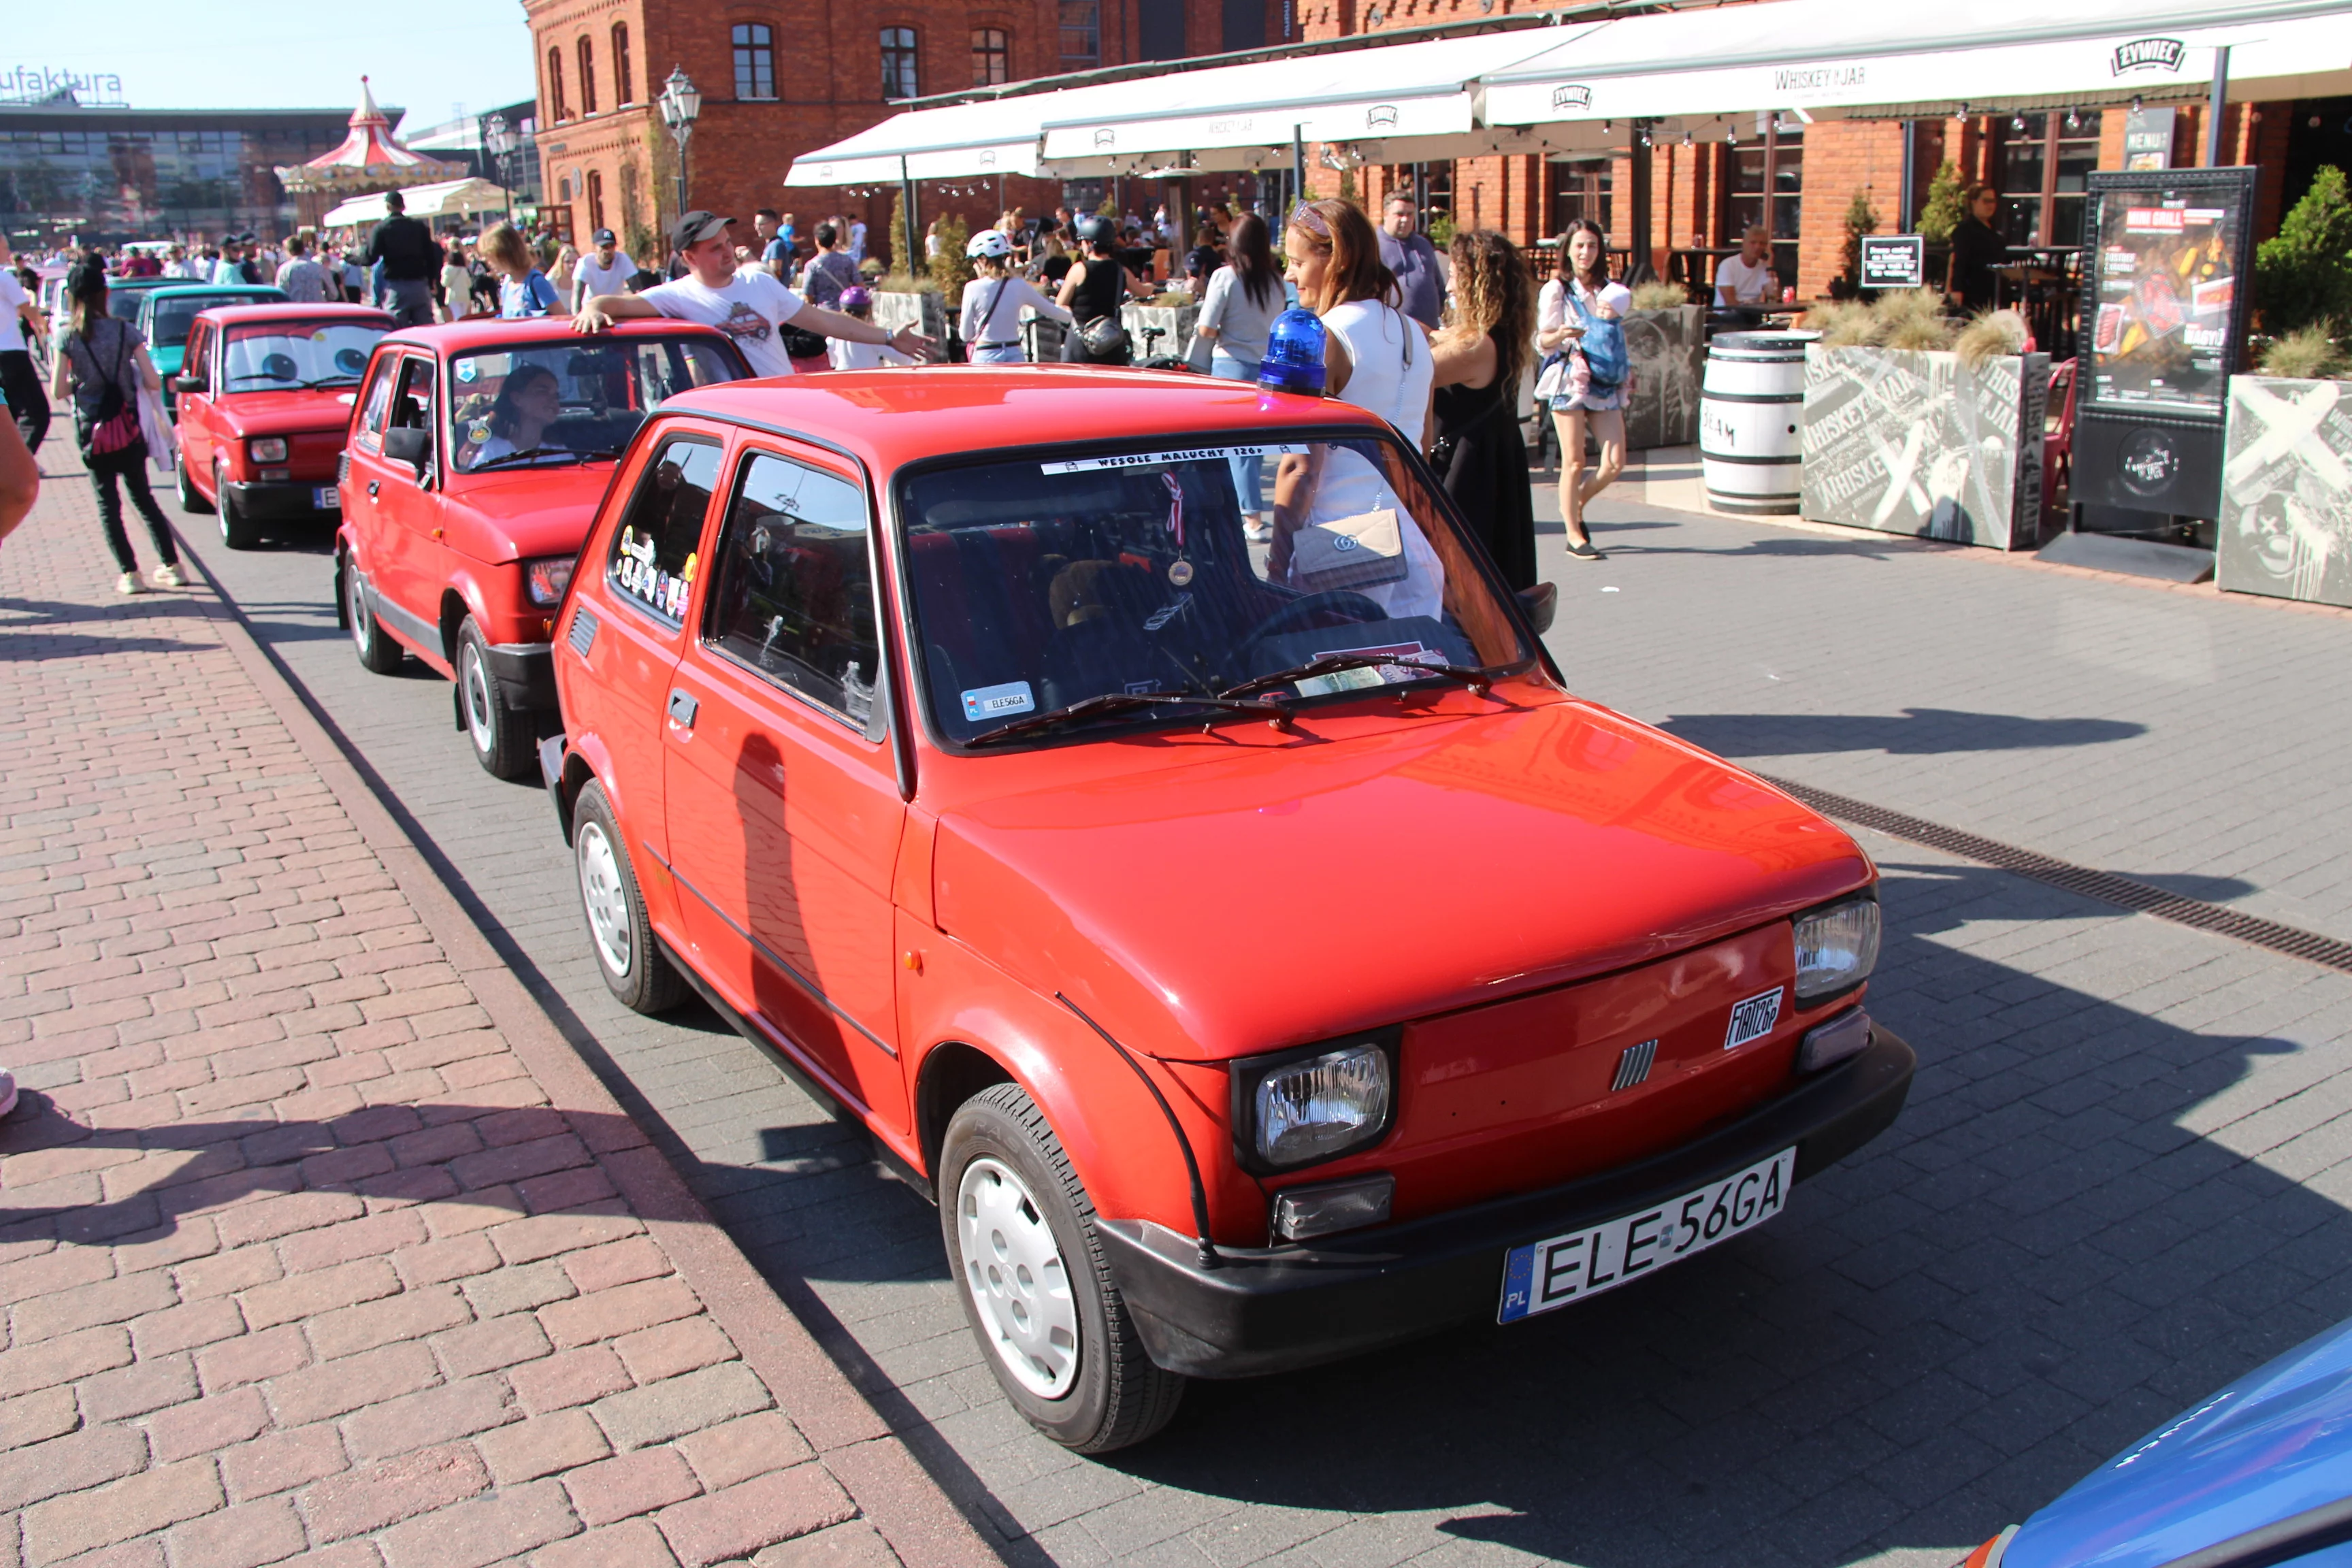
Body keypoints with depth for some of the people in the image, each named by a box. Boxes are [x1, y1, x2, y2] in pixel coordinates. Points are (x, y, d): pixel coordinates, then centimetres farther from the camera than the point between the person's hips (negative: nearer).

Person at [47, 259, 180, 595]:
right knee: (143, 498, 14)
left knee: (107, 503, 6)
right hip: (128, 429, 2)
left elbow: (58, 391, -8)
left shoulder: (68, 338, -8)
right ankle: (171, 565, 12)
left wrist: (79, 381, 11)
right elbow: (153, 383, -9)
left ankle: (129, 573, 0)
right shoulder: (126, 332, -6)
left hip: (92, 431, -1)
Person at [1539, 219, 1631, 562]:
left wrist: (1612, 315, 6)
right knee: (1574, 462, -4)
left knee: (1615, 463, -3)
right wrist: (1561, 335, -23)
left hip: (1606, 381, 5)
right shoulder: (1556, 290, 1)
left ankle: (1576, 505, 22)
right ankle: (1574, 536, 5)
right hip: (1569, 379, -5)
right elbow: (1542, 340, -3)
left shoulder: (1609, 290, 15)